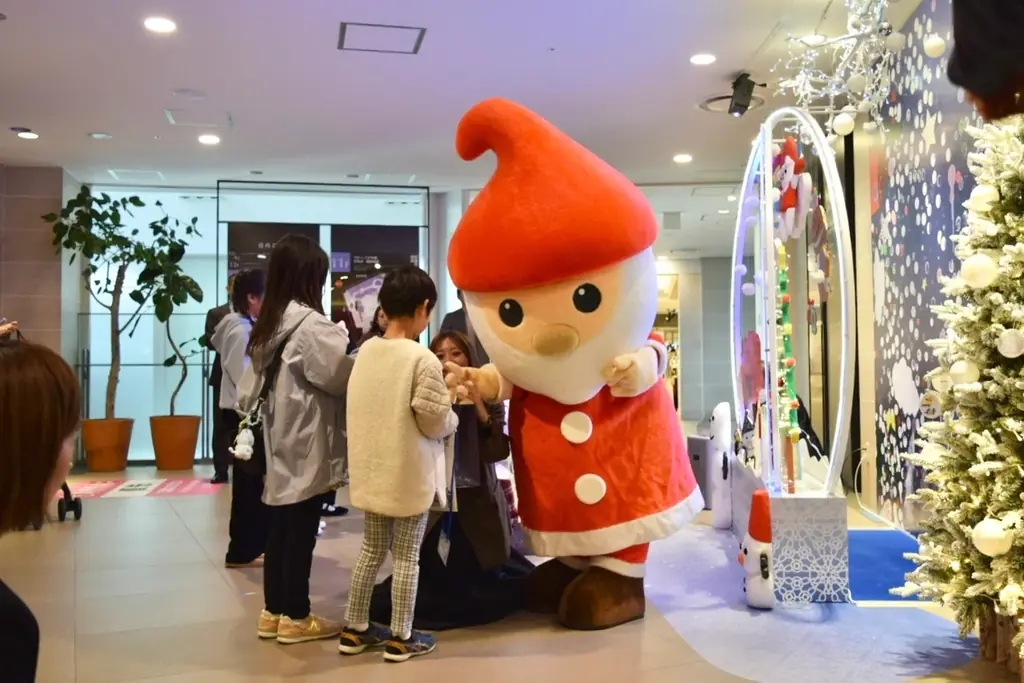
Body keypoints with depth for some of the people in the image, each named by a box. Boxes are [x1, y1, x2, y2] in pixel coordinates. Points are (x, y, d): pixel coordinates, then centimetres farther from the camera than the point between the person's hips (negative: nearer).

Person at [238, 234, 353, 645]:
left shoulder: (268, 325, 12)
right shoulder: (311, 324, -15)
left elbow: (249, 390, 15)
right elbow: (342, 376, -15)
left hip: (281, 445, 8)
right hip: (306, 446, -8)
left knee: (279, 531, 14)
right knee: (300, 534, 2)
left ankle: (273, 612, 24)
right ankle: (295, 617, 12)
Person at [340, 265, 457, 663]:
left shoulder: (366, 351, 2)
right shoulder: (423, 359, -18)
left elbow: (366, 409, 10)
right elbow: (434, 422, -17)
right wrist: (454, 417, 3)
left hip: (372, 470, 6)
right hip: (410, 474, -6)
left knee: (371, 551, 18)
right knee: (406, 557, 7)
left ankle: (355, 630, 29)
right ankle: (400, 638, 18)